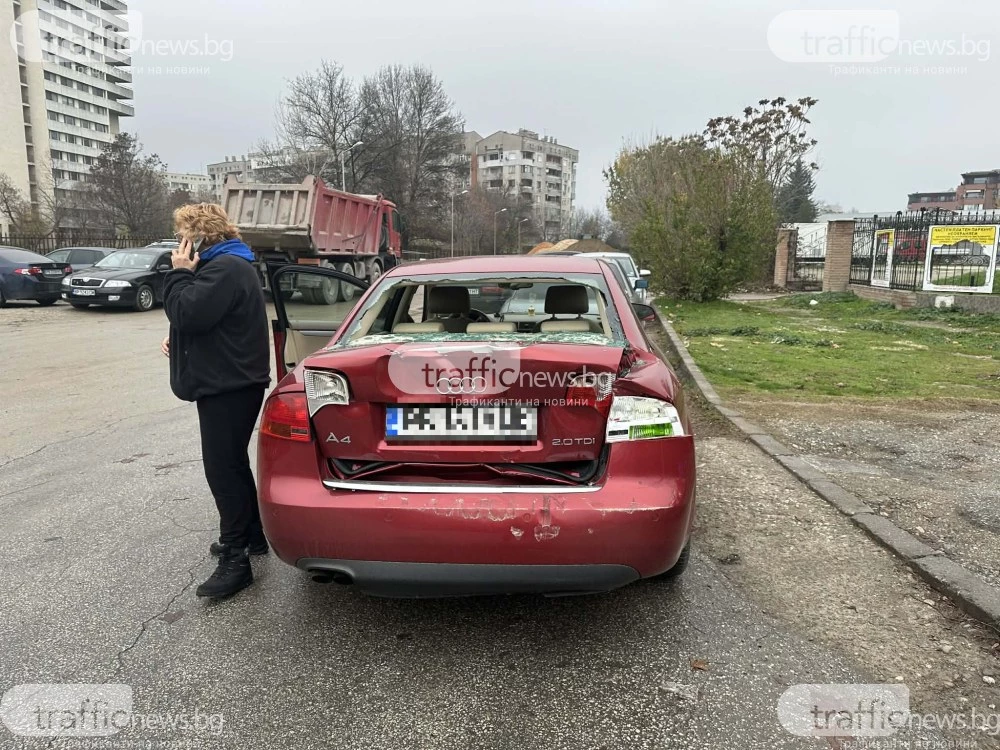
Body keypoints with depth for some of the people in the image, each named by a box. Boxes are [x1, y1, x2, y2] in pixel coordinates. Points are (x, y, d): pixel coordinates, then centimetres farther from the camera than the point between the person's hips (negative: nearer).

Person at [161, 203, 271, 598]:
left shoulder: (225, 269, -17)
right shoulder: (225, 265, 18)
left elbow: (188, 313, -24)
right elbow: (203, 318, 25)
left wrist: (179, 273, -10)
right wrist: (178, 338, 9)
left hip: (230, 386, -11)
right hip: (227, 382, 11)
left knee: (223, 468, -7)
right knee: (231, 463, 19)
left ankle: (235, 559, 0)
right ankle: (251, 535, 32)